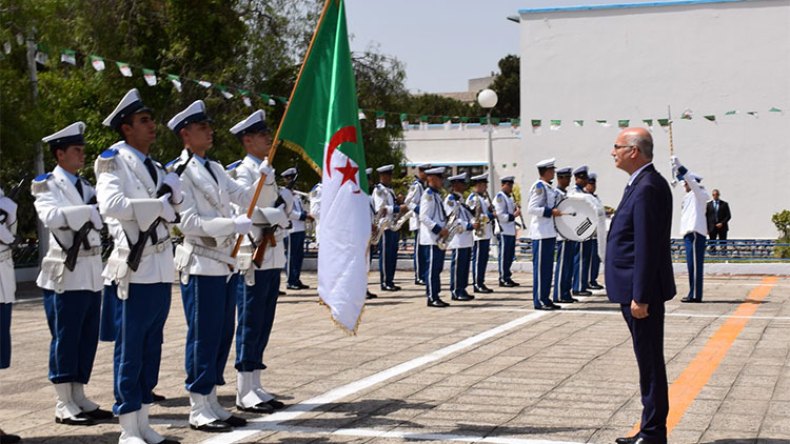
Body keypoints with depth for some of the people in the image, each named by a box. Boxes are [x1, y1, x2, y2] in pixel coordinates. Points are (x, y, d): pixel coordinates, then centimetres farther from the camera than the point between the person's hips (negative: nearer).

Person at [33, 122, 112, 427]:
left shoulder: (85, 186, 17)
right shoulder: (47, 186, -3)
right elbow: (51, 216, -24)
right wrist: (90, 211, -29)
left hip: (92, 272, 7)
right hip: (66, 272, -7)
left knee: (88, 339, 9)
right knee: (65, 339, -1)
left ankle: (79, 397, 18)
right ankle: (64, 405, 5)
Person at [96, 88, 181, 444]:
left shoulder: (154, 167, 18)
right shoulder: (114, 162, -5)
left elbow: (176, 205, 13)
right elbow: (111, 205, -23)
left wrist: (171, 199, -9)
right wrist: (159, 205, -14)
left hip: (161, 268, 7)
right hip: (135, 267, -7)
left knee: (152, 348, 11)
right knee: (130, 349, -1)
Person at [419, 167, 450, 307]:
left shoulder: (437, 195, 17)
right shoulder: (428, 195, -12)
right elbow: (423, 217, -19)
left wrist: (444, 229, 8)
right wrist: (439, 229, -22)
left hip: (439, 238, 9)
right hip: (431, 239, -9)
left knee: (437, 268, 10)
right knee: (432, 268, -6)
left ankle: (436, 296, 15)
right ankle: (432, 298, -3)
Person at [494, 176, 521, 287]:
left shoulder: (510, 198, 20)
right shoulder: (499, 197, -9)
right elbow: (500, 215, -16)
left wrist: (517, 211, 8)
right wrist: (513, 215, -19)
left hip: (511, 231, 9)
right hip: (504, 231, -9)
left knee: (510, 256, 11)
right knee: (504, 256, -5)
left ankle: (508, 278, 17)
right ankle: (503, 279, -1)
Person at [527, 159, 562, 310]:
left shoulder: (548, 187, 15)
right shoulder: (539, 186, -13)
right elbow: (531, 209, -20)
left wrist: (555, 211, 13)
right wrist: (551, 211, -22)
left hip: (549, 232, 10)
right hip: (541, 233, -10)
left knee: (547, 267, 12)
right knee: (541, 267, -5)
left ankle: (545, 299, 17)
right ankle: (539, 301, -1)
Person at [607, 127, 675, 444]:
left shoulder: (647, 188, -18)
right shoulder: (643, 184, 14)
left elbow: (647, 247, -23)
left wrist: (640, 297, -23)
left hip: (642, 292, -11)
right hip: (636, 290, 11)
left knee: (650, 362, -3)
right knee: (648, 362, 15)